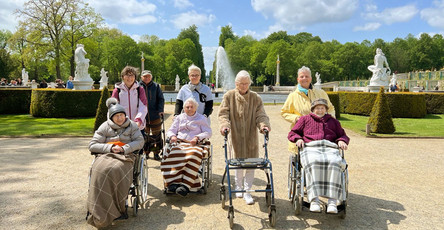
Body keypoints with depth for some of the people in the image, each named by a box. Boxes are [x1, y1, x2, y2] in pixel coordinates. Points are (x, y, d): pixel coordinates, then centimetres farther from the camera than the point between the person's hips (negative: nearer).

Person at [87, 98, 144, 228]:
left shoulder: (131, 125, 14)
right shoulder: (105, 127, 14)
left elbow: (140, 141, 4)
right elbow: (92, 146, 8)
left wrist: (123, 148, -10)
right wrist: (110, 148, -7)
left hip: (125, 156, -1)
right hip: (105, 155, 1)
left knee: (116, 169, -36)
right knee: (101, 170, -34)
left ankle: (118, 208, -24)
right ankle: (100, 215, -28)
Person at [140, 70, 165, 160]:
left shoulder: (156, 86, 6)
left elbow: (161, 99, 5)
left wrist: (160, 110, -7)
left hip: (155, 115, 0)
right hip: (143, 116, 0)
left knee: (157, 135, 4)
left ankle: (156, 153, 14)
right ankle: (145, 152, 23)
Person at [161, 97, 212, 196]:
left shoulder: (201, 118, 20)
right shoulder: (180, 118, 28)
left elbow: (208, 132, 8)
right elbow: (170, 131, 23)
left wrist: (197, 137, -10)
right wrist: (172, 136, -2)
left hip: (195, 144, -3)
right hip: (179, 143, 3)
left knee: (193, 154, -39)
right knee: (171, 154, -33)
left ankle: (186, 185, -44)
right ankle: (173, 181, -37)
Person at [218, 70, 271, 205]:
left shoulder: (255, 98, 7)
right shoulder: (229, 96, 4)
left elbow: (260, 115, 1)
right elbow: (223, 113, -3)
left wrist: (263, 124, -19)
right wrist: (225, 125, -21)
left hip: (251, 137, 2)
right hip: (236, 136, -1)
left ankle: (247, 191, 12)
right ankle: (238, 188, 27)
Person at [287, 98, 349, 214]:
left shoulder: (333, 121, 34)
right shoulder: (305, 119, 29)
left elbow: (343, 135, 32)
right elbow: (292, 133, 25)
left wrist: (342, 141, 8)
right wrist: (298, 139, 2)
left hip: (330, 148, 1)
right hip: (311, 148, -1)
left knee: (333, 163, -35)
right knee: (313, 163, -38)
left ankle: (332, 201, -40)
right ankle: (314, 199, -42)